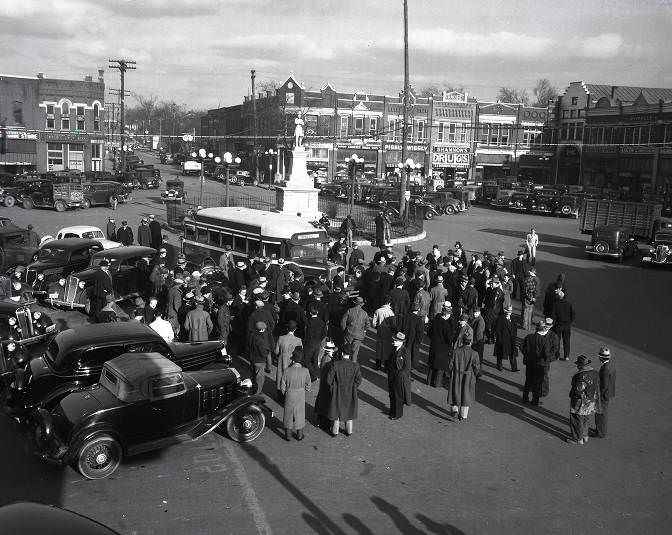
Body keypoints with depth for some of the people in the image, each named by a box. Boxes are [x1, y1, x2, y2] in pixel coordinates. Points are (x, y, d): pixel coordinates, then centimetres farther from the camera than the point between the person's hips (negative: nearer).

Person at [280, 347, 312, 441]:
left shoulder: (287, 371, -21)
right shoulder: (305, 371, -18)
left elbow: (282, 386, -11)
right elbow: (308, 384, -2)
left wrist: (284, 393, 9)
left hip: (289, 396, -1)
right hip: (301, 396, 1)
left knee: (288, 414, 17)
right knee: (300, 414, 18)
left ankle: (288, 435, 28)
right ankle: (299, 434, 29)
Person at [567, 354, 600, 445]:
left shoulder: (583, 376, -29)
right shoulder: (594, 373, -2)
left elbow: (578, 390, -28)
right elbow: (597, 386, 7)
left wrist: (571, 394, -9)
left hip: (581, 403, -9)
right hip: (591, 402, 9)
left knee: (577, 421, 8)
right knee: (585, 420, 23)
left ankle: (578, 439, 19)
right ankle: (584, 437, 35)